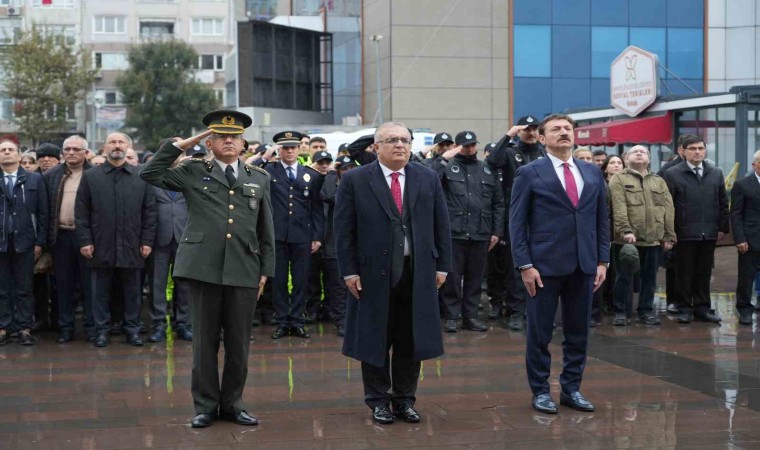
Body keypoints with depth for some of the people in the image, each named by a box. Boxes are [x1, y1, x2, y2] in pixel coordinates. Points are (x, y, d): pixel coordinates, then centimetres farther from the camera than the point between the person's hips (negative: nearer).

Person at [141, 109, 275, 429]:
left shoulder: (259, 179, 13)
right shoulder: (193, 172, 7)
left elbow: (266, 231, 13)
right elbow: (150, 174, -2)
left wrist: (266, 270, 7)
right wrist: (179, 145, -1)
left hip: (244, 271, 2)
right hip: (203, 268, -2)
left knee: (239, 342, 8)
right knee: (205, 341, 5)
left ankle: (232, 404, 22)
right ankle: (206, 405, 17)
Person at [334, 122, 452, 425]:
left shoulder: (428, 179, 7)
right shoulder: (355, 180, -1)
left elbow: (441, 225, 9)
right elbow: (344, 230, -3)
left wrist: (442, 266, 4)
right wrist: (349, 271, -8)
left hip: (418, 272, 2)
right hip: (374, 273, -2)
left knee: (411, 340, 8)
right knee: (375, 341, 6)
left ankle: (405, 399, 21)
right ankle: (378, 401, 19)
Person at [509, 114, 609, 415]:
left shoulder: (592, 173, 11)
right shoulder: (529, 174, -3)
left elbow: (601, 219, 13)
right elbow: (517, 223, -5)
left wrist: (603, 261, 6)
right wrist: (525, 265, -11)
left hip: (584, 266, 4)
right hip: (545, 265, -4)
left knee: (578, 331, 10)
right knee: (540, 333, 3)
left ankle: (571, 389, 22)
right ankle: (540, 392, 15)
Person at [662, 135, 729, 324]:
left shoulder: (716, 173, 10)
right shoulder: (672, 174, -2)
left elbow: (723, 203, 13)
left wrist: (722, 227, 8)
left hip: (709, 233, 3)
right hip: (685, 233, -3)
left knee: (704, 273, 9)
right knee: (684, 273, 3)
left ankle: (702, 307, 18)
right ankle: (685, 308, 12)